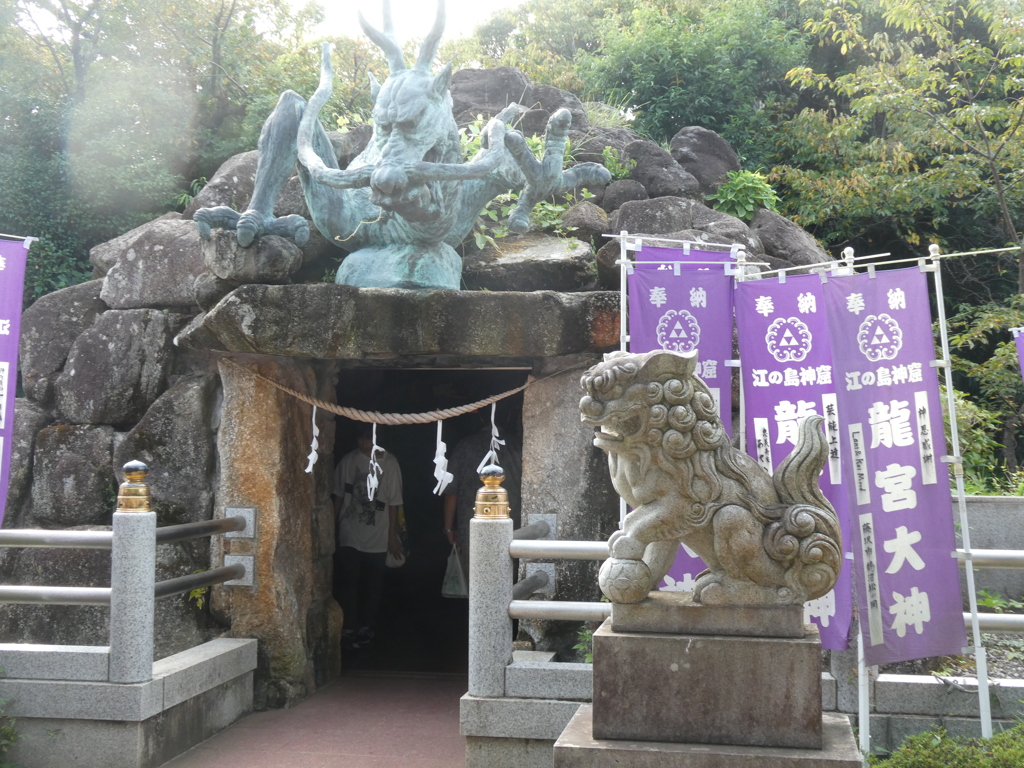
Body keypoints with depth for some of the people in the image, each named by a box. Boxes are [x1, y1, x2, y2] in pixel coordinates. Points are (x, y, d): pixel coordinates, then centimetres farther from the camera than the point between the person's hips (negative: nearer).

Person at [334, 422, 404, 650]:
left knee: (373, 585, 7)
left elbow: (394, 503, -1)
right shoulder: (349, 460, 0)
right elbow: (338, 496, 7)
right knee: (348, 583, -6)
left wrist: (393, 536, -1)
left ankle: (366, 627, 20)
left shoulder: (390, 464, -4)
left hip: (377, 539, 0)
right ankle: (349, 629, 1)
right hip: (349, 535, 0)